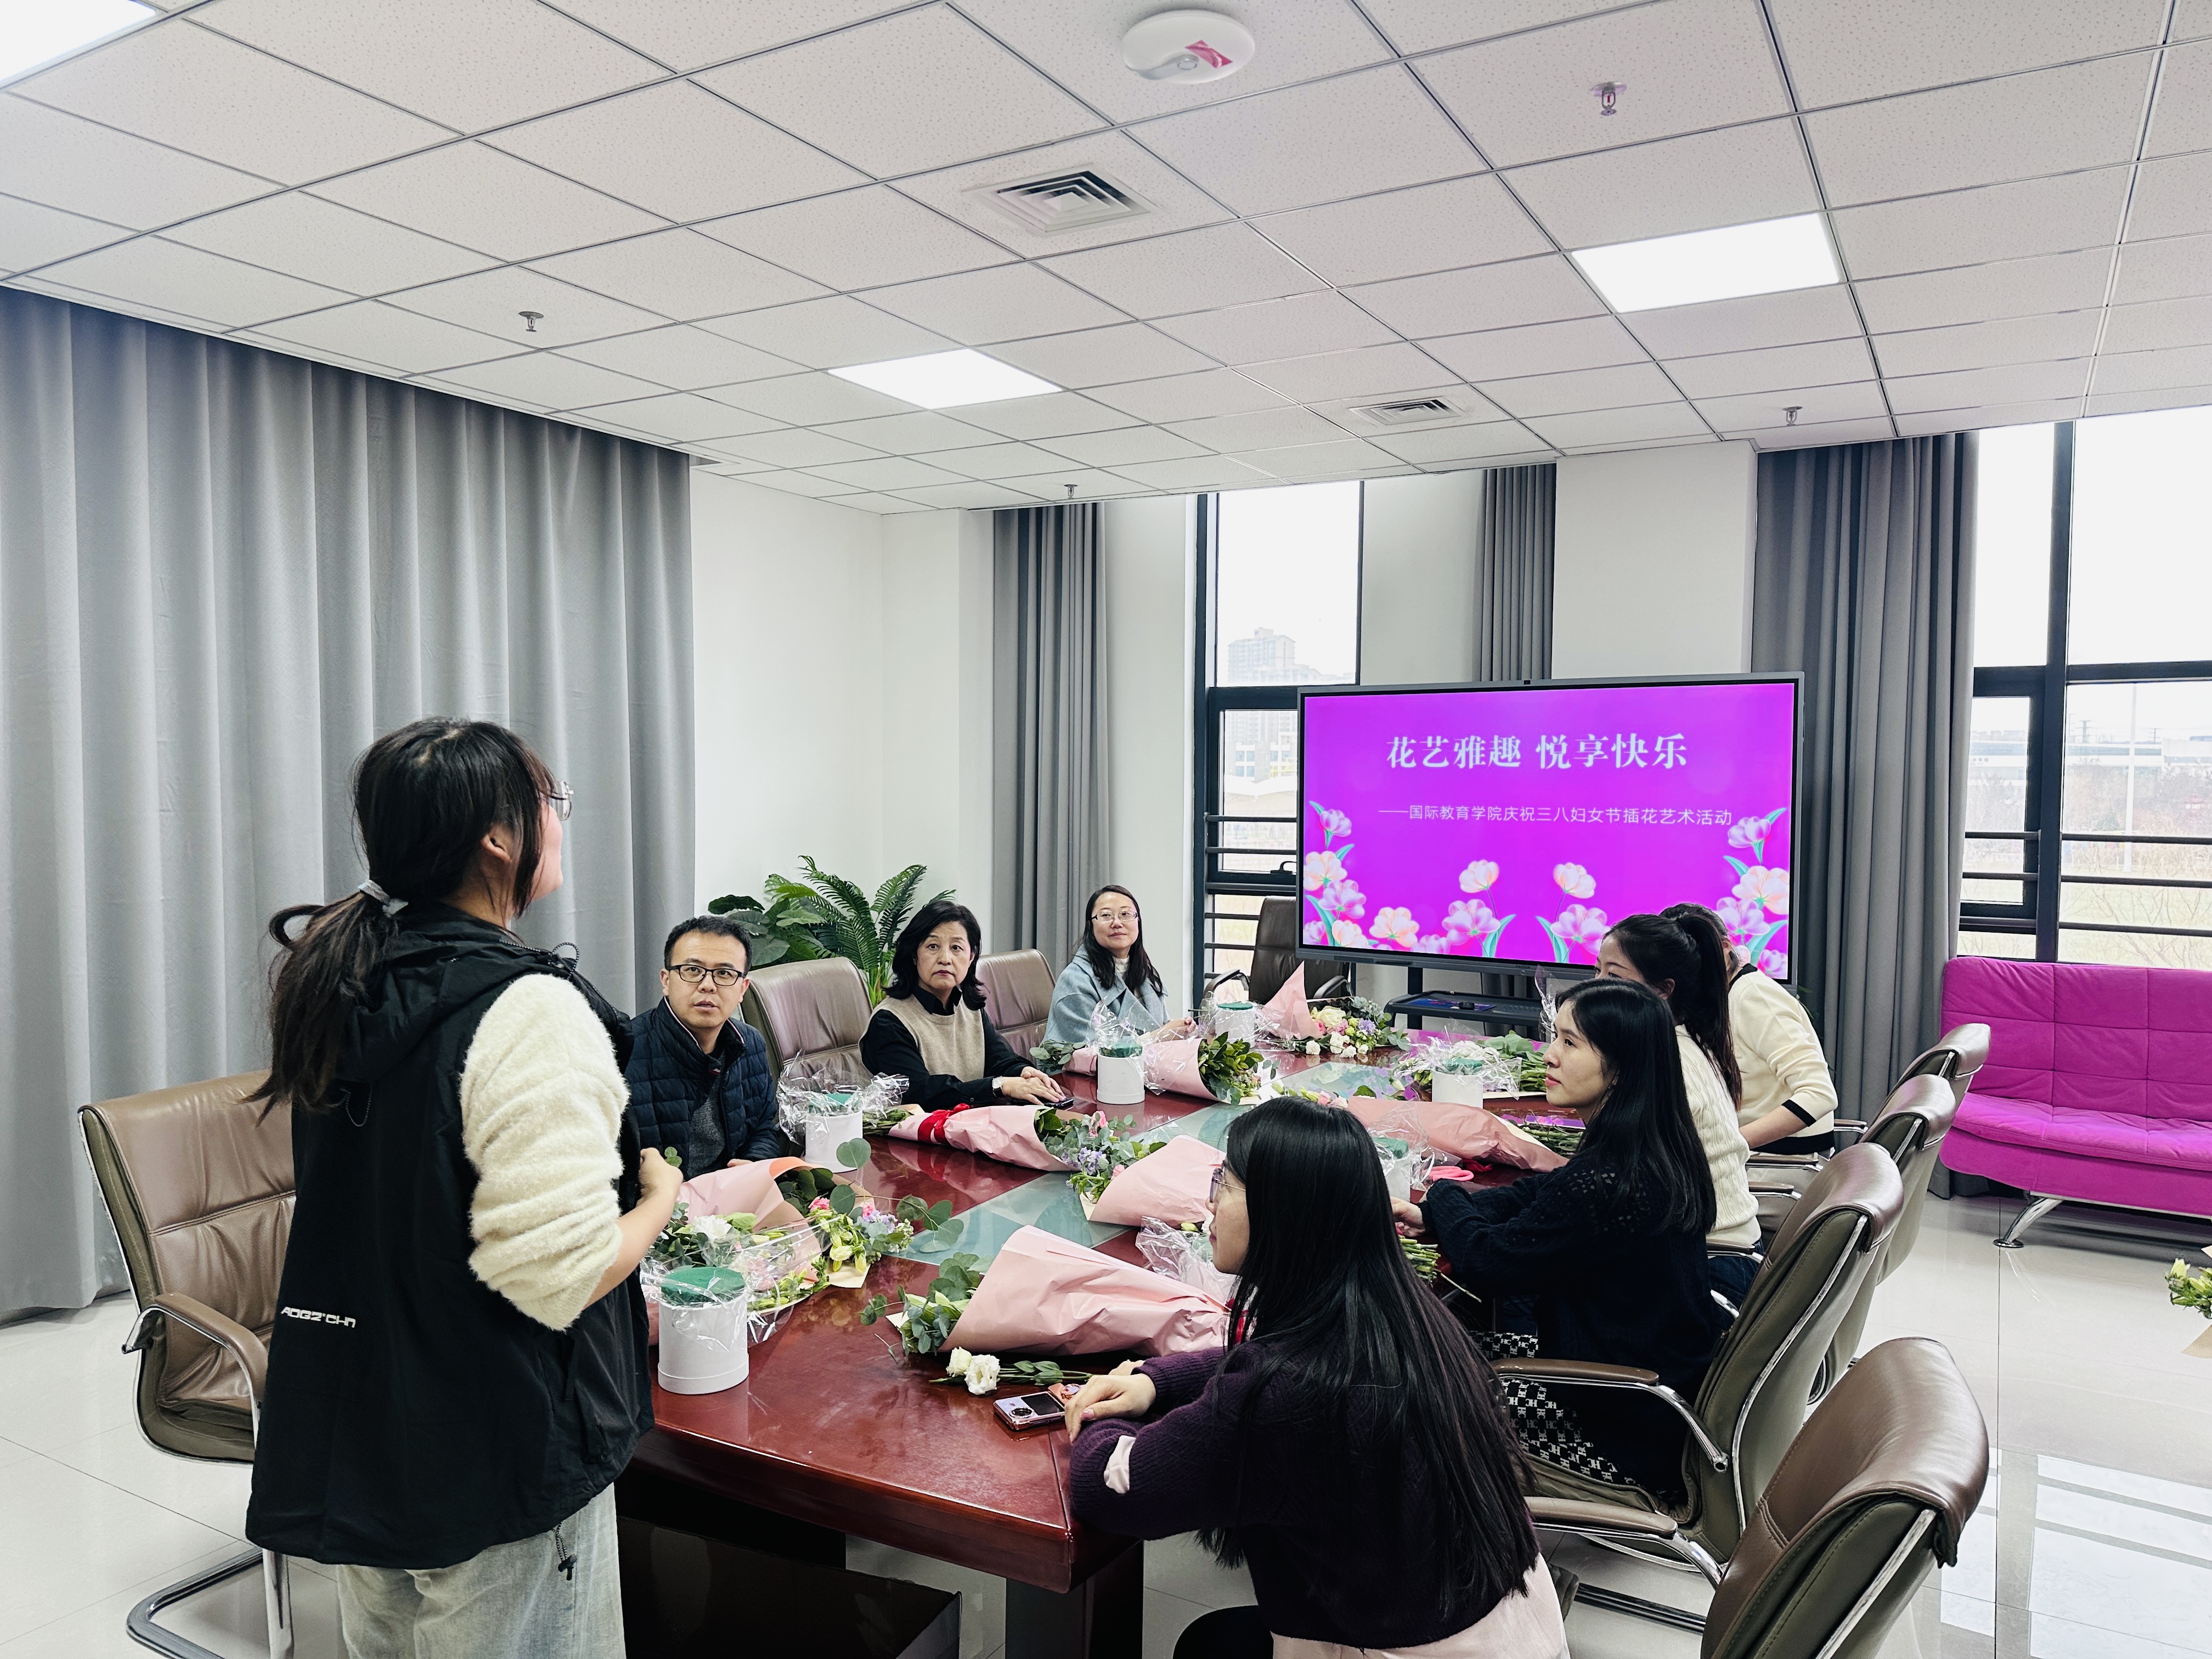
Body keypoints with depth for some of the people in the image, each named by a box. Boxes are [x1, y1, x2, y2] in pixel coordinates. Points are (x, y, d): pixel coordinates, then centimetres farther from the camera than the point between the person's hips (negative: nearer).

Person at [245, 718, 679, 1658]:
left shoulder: (336, 982, 2)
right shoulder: (530, 1015, -25)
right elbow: (562, 1274, -27)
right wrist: (661, 1195, -8)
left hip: (349, 1433, 8)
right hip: (493, 1457, -8)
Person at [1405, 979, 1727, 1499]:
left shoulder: (1603, 1184, -31)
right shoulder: (1664, 1155, -1)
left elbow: (1484, 1264, -20)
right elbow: (1533, 1194, 11)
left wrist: (1444, 1196, 0)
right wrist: (1430, 1214, 1)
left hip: (1631, 1440, -9)